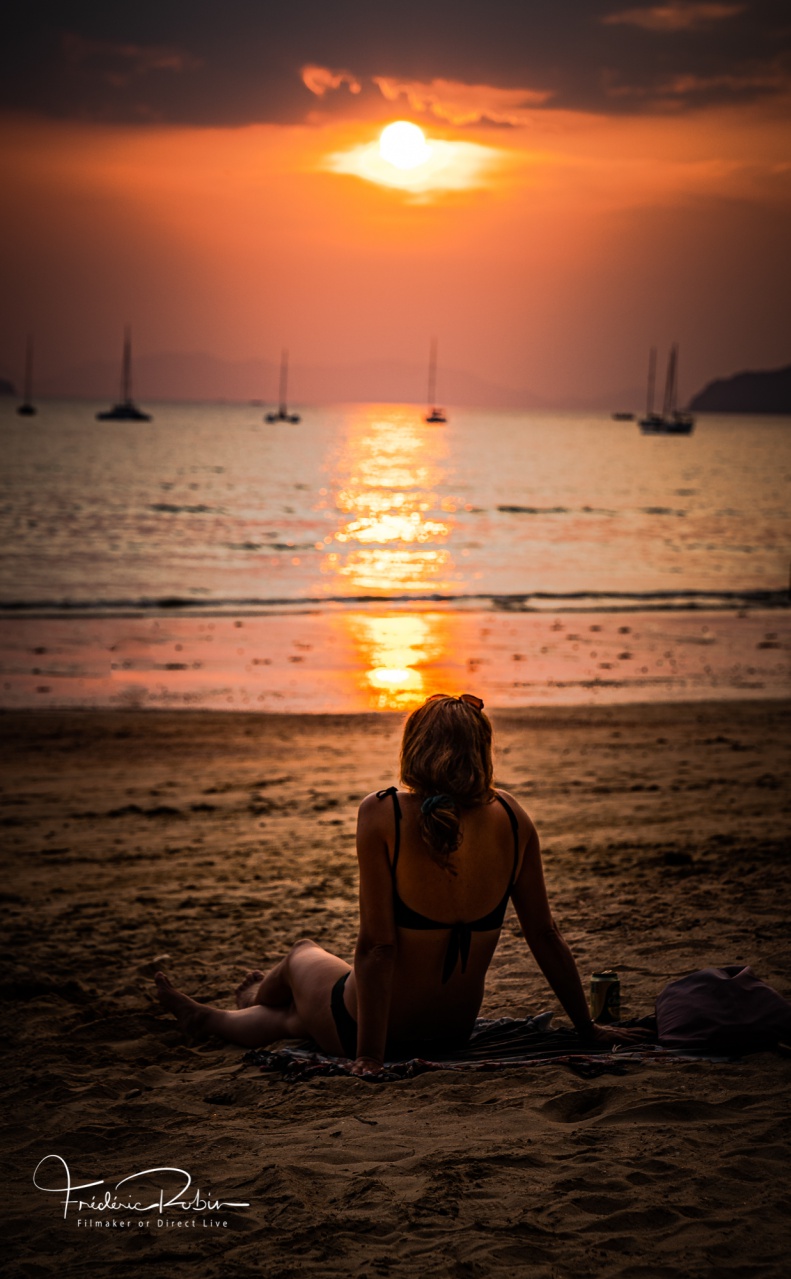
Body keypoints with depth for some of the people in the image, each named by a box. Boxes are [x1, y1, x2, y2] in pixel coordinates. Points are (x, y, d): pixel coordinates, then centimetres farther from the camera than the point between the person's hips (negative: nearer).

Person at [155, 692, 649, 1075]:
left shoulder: (383, 815, -21)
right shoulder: (510, 817, -9)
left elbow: (377, 946, -21)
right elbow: (544, 934, -3)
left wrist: (369, 1057, -17)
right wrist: (587, 1028, 7)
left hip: (377, 1028, -4)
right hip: (456, 1031, 4)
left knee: (303, 955, 32)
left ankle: (252, 1000, 62)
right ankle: (217, 1020, 59)